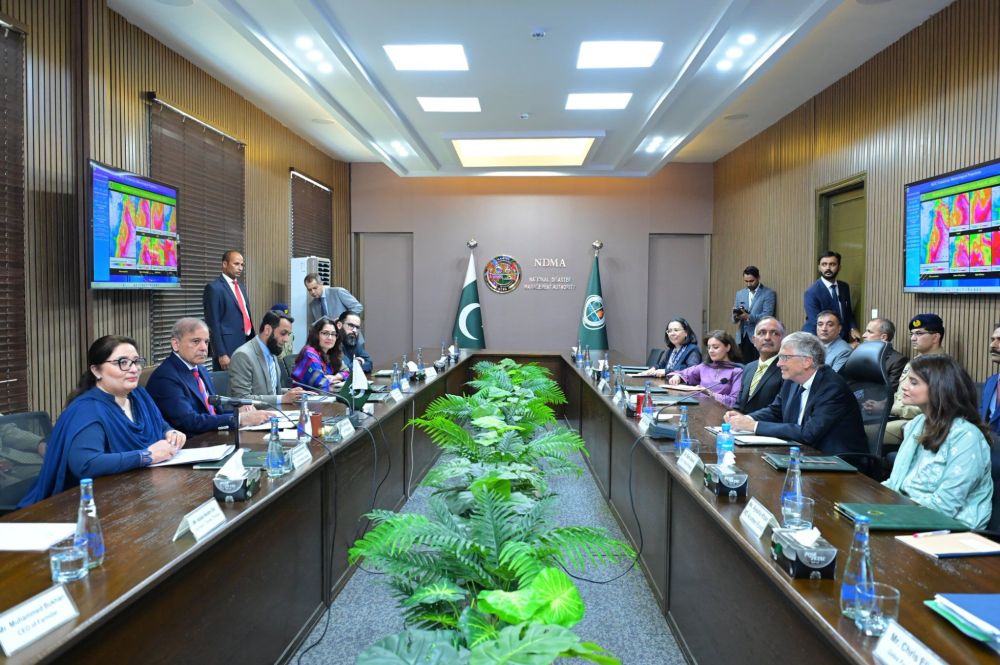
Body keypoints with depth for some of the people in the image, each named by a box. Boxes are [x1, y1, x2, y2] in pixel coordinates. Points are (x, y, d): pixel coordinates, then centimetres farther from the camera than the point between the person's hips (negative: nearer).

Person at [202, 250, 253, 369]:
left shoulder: (242, 288, 18)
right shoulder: (214, 287, -7)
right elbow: (213, 324, -12)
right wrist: (221, 354, -17)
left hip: (247, 346, 7)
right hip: (228, 348, -7)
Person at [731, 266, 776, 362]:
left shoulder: (768, 294, -1)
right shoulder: (740, 294, 14)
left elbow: (767, 316, -11)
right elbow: (734, 319, 11)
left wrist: (748, 317, -25)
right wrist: (736, 316, -13)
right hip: (742, 337, 4)